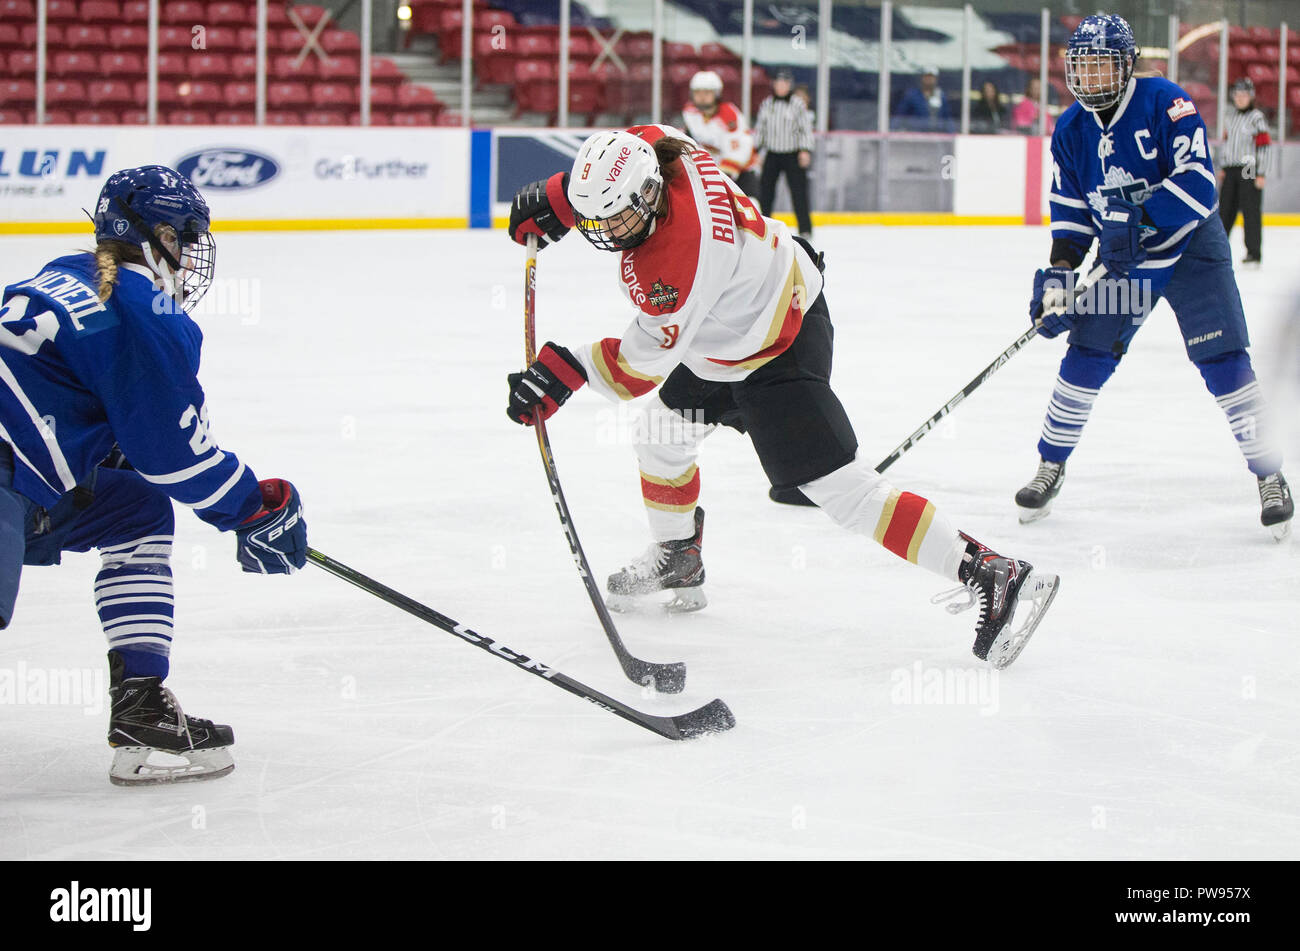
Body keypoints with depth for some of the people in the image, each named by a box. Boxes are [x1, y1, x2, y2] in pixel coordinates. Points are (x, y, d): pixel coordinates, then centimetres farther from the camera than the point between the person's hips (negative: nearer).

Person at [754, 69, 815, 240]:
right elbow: (760, 128, 14)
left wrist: (806, 150, -14)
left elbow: (806, 128, -6)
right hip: (772, 154, 4)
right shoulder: (766, 104, 7)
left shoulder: (798, 104, -5)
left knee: (798, 192, -5)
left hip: (793, 154, -4)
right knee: (765, 190, 3)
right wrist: (754, 149, 9)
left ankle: (805, 229, 2)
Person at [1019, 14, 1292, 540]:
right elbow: (1070, 218, 4)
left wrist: (1139, 219, -33)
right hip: (1119, 258, 4)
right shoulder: (1070, 131, -1)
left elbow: (1197, 181, -25)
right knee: (1085, 358, -2)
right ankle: (1051, 465, 15)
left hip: (1191, 245, -4)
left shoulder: (1165, 103, -18)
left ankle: (1269, 476, -1)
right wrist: (1057, 278, -7)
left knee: (1223, 360, -11)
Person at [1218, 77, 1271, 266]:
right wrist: (1223, 168, 18)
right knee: (1225, 208, 8)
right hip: (1231, 170, 7)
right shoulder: (1232, 117, 14)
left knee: (1250, 211, -5)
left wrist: (1261, 174, -14)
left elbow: (1264, 147, -10)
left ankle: (1253, 252, -1)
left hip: (1249, 171, -7)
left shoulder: (1257, 118, -7)